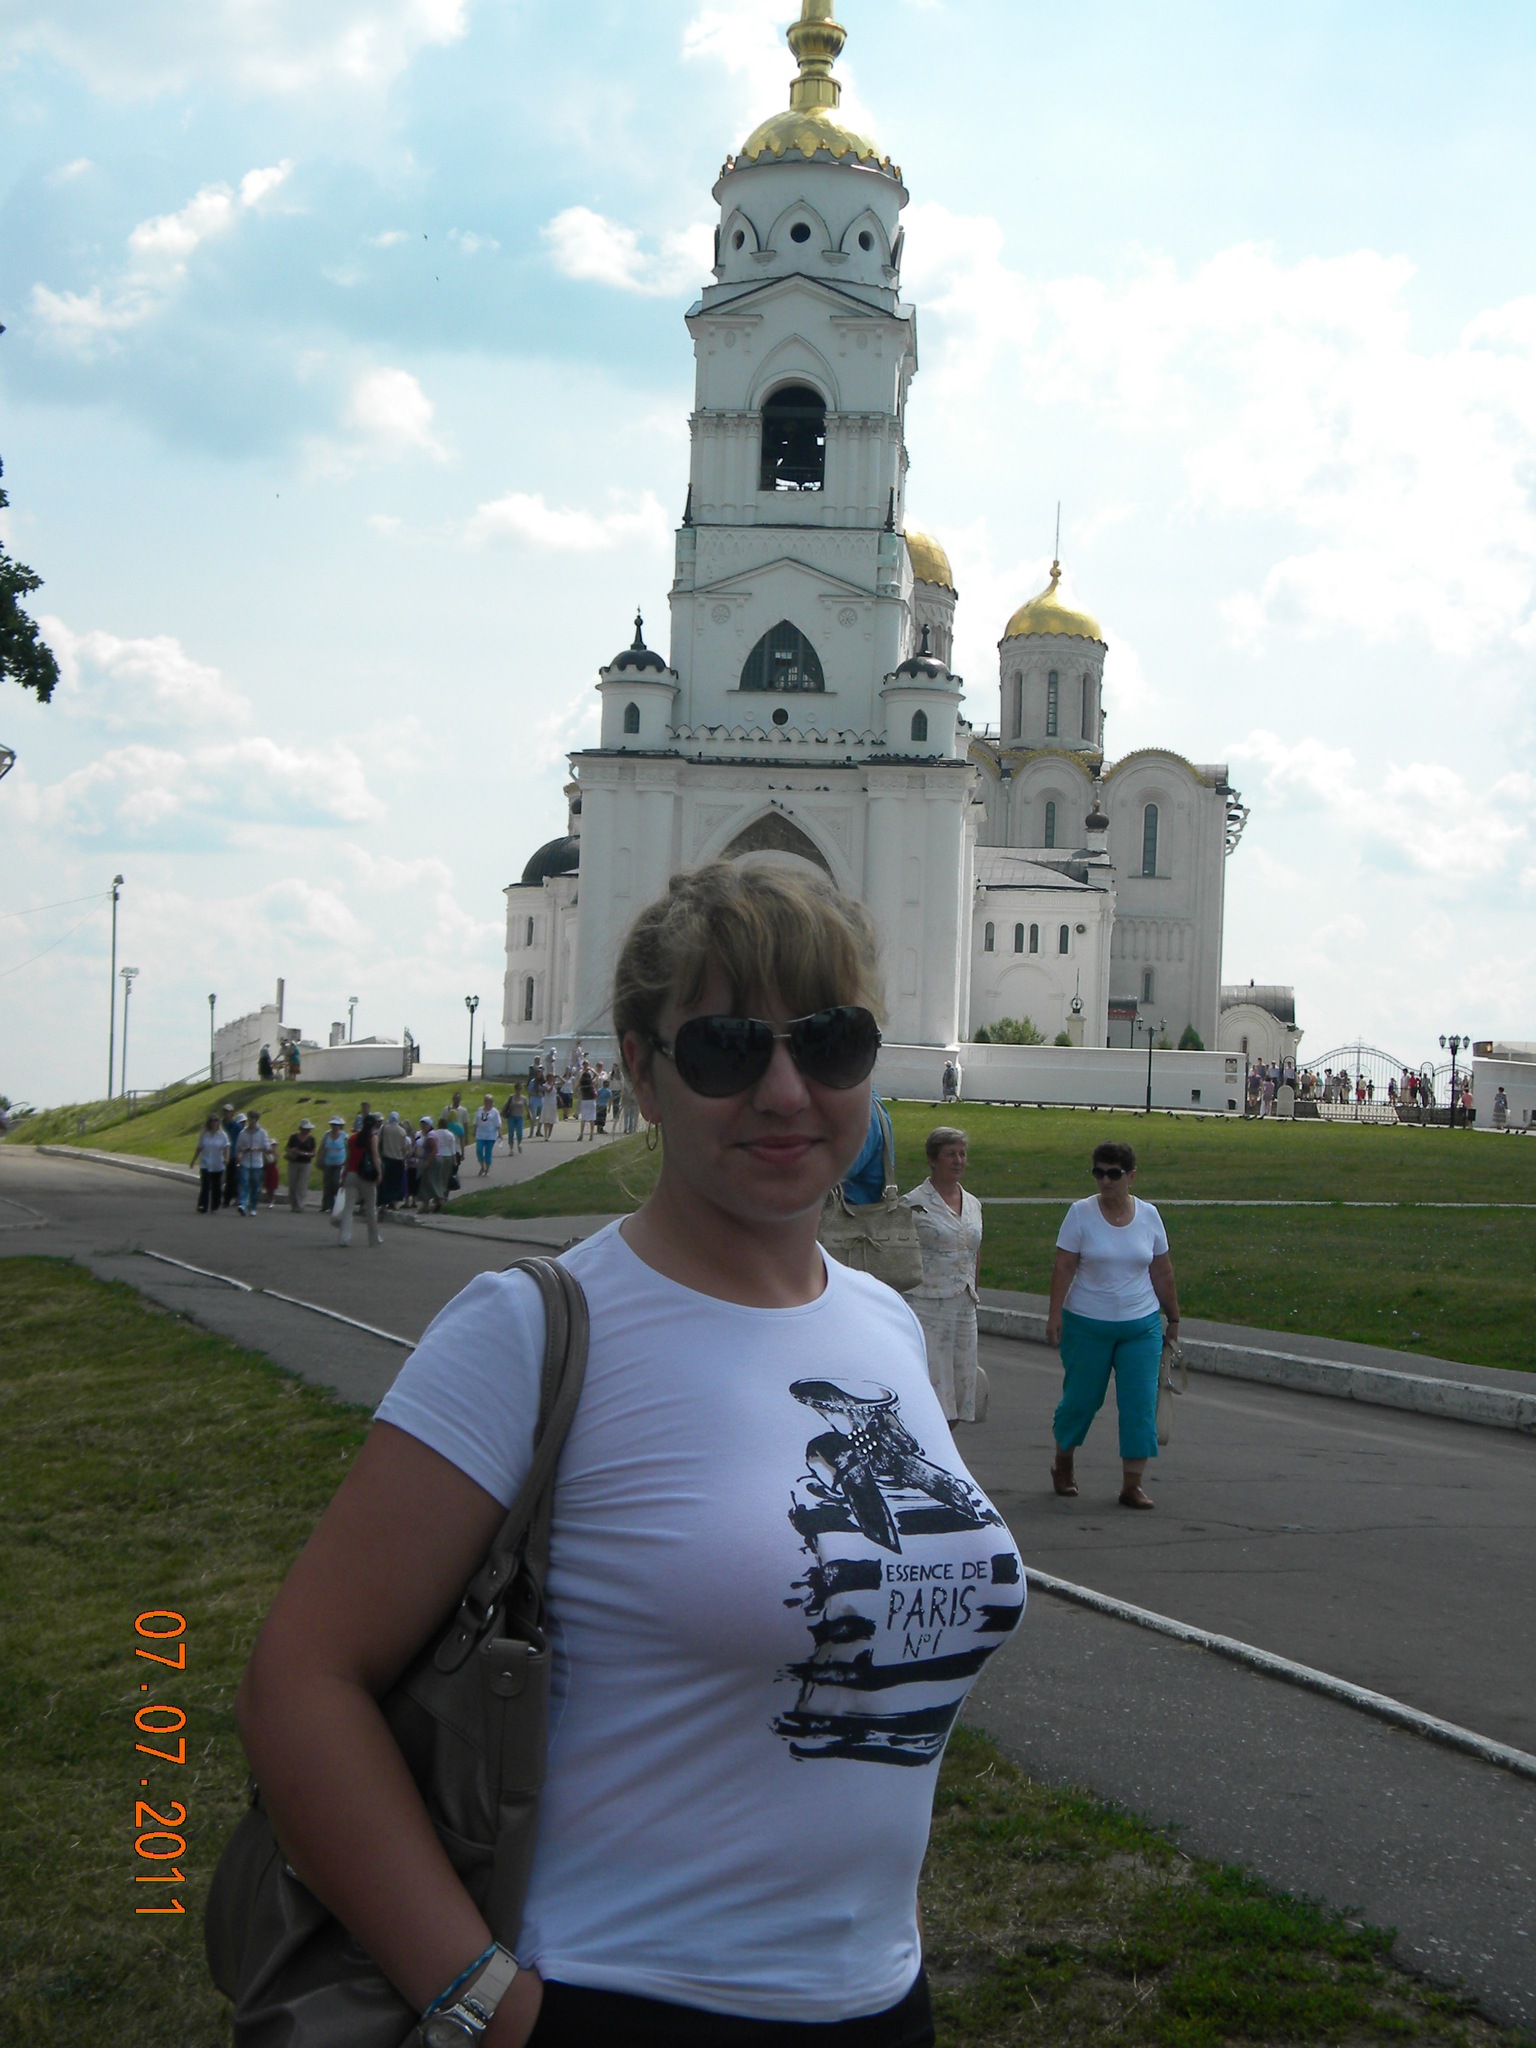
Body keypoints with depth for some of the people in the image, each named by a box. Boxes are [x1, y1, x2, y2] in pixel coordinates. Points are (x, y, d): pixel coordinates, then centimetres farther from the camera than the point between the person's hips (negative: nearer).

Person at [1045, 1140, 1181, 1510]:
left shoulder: (1148, 1215, 3)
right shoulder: (1081, 1213, -5)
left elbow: (1162, 1273, 10)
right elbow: (1063, 1267, -8)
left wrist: (1172, 1318, 13)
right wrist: (1055, 1313, -16)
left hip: (1141, 1326, 2)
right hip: (1087, 1326, -2)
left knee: (1140, 1403, -4)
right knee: (1081, 1398, 8)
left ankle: (1132, 1485, 0)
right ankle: (1063, 1465, 32)